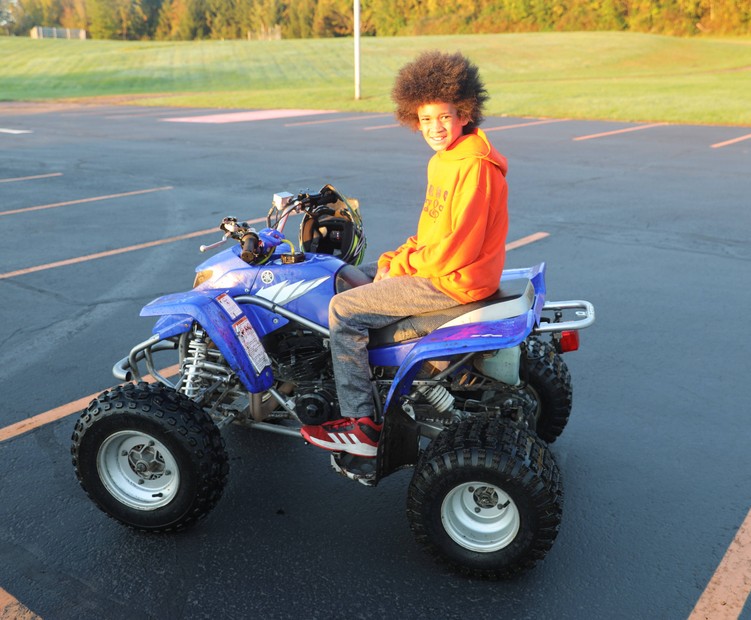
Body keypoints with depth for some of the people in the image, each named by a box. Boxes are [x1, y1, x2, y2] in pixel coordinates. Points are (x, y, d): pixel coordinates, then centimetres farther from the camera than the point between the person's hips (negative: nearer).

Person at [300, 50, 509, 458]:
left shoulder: (474, 165, -21)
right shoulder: (444, 158, 12)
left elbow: (458, 246, -25)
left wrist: (402, 265, -12)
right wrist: (395, 257, 3)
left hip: (453, 281, -10)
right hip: (434, 266, 10)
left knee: (345, 310, -13)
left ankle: (361, 427, -8)